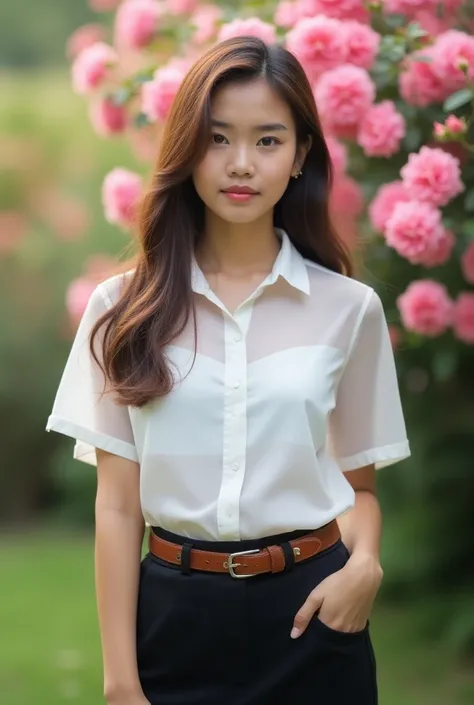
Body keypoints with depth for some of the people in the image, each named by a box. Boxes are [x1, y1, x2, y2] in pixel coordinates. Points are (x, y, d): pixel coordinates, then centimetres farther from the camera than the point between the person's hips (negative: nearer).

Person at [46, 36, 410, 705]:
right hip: (175, 615, 0)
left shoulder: (349, 308, -1)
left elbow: (358, 481, 7)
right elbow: (117, 503, -2)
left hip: (308, 613, 0)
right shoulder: (125, 307, -2)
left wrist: (364, 563, -14)